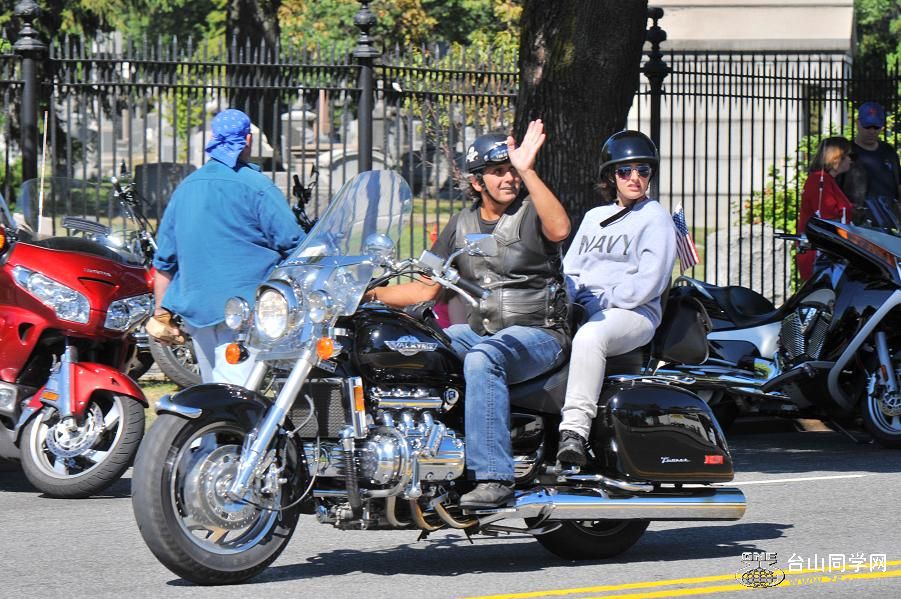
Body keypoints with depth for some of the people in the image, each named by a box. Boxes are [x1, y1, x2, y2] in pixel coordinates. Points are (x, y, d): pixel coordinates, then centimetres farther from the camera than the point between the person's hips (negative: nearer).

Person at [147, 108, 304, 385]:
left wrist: (161, 314, 20)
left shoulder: (185, 188, 12)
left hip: (194, 308, 7)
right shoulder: (256, 187, -8)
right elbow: (293, 245, -11)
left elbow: (164, 259, 14)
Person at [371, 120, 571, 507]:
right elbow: (427, 287, 16)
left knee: (481, 359, -38)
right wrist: (371, 295, 3)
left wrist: (528, 172, -33)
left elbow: (559, 230, -29)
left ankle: (494, 478, -43)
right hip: (480, 330, 7)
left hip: (538, 333, -7)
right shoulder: (462, 224, 15)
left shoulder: (530, 213, -3)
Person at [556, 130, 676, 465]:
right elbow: (570, 268, 23)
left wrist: (603, 300, -13)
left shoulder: (655, 218, 5)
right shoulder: (594, 217, 26)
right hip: (580, 310, 7)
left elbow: (649, 282, -6)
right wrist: (566, 298, 1)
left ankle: (575, 427, -48)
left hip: (633, 313, -6)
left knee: (589, 336, -38)